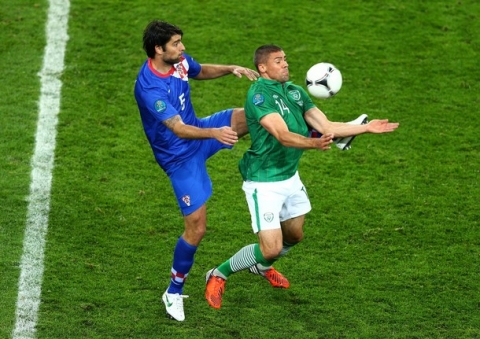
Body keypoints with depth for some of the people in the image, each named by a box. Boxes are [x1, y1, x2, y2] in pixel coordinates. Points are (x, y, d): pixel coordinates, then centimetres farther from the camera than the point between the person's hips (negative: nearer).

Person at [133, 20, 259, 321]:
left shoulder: (180, 60, -8)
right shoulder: (149, 88, -32)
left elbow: (201, 71, 17)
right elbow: (178, 129, -37)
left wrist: (230, 69, 0)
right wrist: (215, 133, -52)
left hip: (198, 131, 7)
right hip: (180, 157, -7)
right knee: (197, 227, -7)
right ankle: (174, 293, 12)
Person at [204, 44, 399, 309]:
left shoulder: (295, 91, 5)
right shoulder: (259, 94, -21)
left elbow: (325, 126, 4)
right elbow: (283, 135, -32)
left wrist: (366, 127, -1)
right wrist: (314, 143, -48)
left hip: (290, 176, 9)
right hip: (264, 182, -9)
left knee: (294, 236, 23)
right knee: (271, 249, -11)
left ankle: (261, 266, 54)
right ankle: (218, 275, 12)